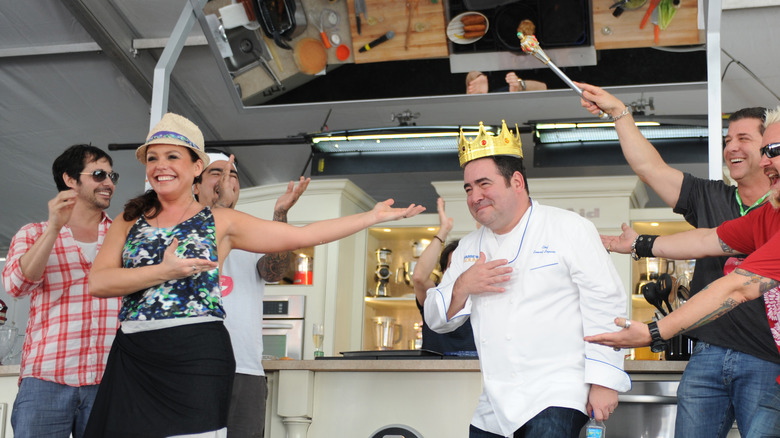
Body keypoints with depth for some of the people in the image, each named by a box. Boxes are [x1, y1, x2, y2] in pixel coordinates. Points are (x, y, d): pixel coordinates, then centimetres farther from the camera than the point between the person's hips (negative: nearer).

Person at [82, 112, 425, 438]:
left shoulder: (220, 222, 7)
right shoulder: (130, 222, 14)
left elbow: (301, 235, 6)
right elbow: (98, 283, 1)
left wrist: (374, 216, 7)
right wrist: (164, 271, -11)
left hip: (197, 357, -2)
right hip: (133, 360, 3)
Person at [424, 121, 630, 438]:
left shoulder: (568, 228, -2)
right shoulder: (469, 246, 14)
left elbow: (604, 303, -8)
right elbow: (437, 320, 15)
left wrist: (604, 381, -13)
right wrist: (461, 288, -6)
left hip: (556, 396, -6)